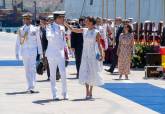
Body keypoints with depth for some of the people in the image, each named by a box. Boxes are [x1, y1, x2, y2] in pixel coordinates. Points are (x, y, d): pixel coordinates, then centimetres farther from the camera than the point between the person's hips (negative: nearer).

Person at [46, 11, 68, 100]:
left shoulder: (62, 28, 10)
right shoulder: (50, 27, -7)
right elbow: (49, 37, -28)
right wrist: (57, 33, -43)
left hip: (61, 53, 4)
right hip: (52, 53, -4)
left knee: (63, 73, -6)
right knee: (53, 74, 2)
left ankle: (65, 93, 6)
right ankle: (54, 94, 8)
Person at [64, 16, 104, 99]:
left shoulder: (96, 33, -7)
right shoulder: (84, 30, 4)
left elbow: (99, 45, -5)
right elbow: (72, 29, 7)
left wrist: (101, 55, -11)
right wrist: (64, 23, -2)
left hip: (92, 55, -4)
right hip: (85, 54, 4)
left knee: (91, 73, 3)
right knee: (85, 73, 3)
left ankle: (90, 92, 12)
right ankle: (87, 93, 8)